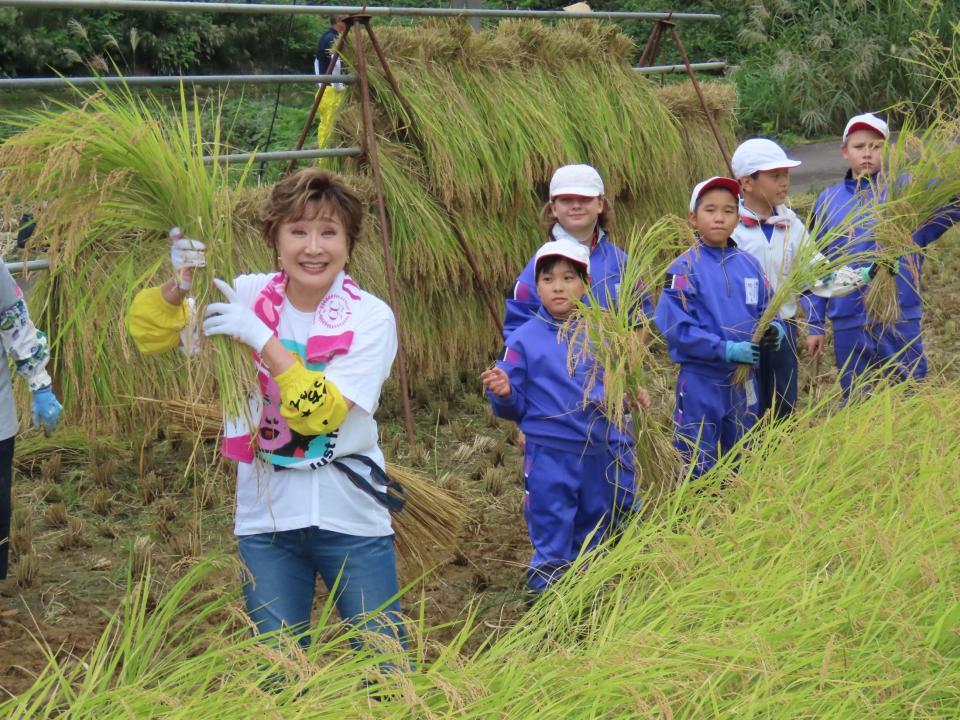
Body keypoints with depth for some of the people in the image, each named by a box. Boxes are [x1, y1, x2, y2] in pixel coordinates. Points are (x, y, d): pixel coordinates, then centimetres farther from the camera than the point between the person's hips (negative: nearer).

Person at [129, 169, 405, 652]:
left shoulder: (370, 317, -9)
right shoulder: (250, 296, -1)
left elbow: (320, 413, -20)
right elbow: (150, 337, -2)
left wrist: (261, 338, -25)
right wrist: (179, 284, -20)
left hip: (350, 517, -2)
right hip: (266, 517, 2)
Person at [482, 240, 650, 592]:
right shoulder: (525, 339, -5)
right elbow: (515, 407, -2)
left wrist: (632, 396, -3)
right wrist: (503, 393, -24)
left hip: (600, 453, 4)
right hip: (549, 456, -4)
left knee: (594, 538, 18)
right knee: (553, 551, 0)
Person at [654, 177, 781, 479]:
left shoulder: (749, 265, 5)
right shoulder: (684, 269, -10)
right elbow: (675, 327, -17)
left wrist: (774, 330, -12)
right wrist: (727, 349, -23)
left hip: (744, 382, 5)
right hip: (701, 382, -5)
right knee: (699, 470, 3)